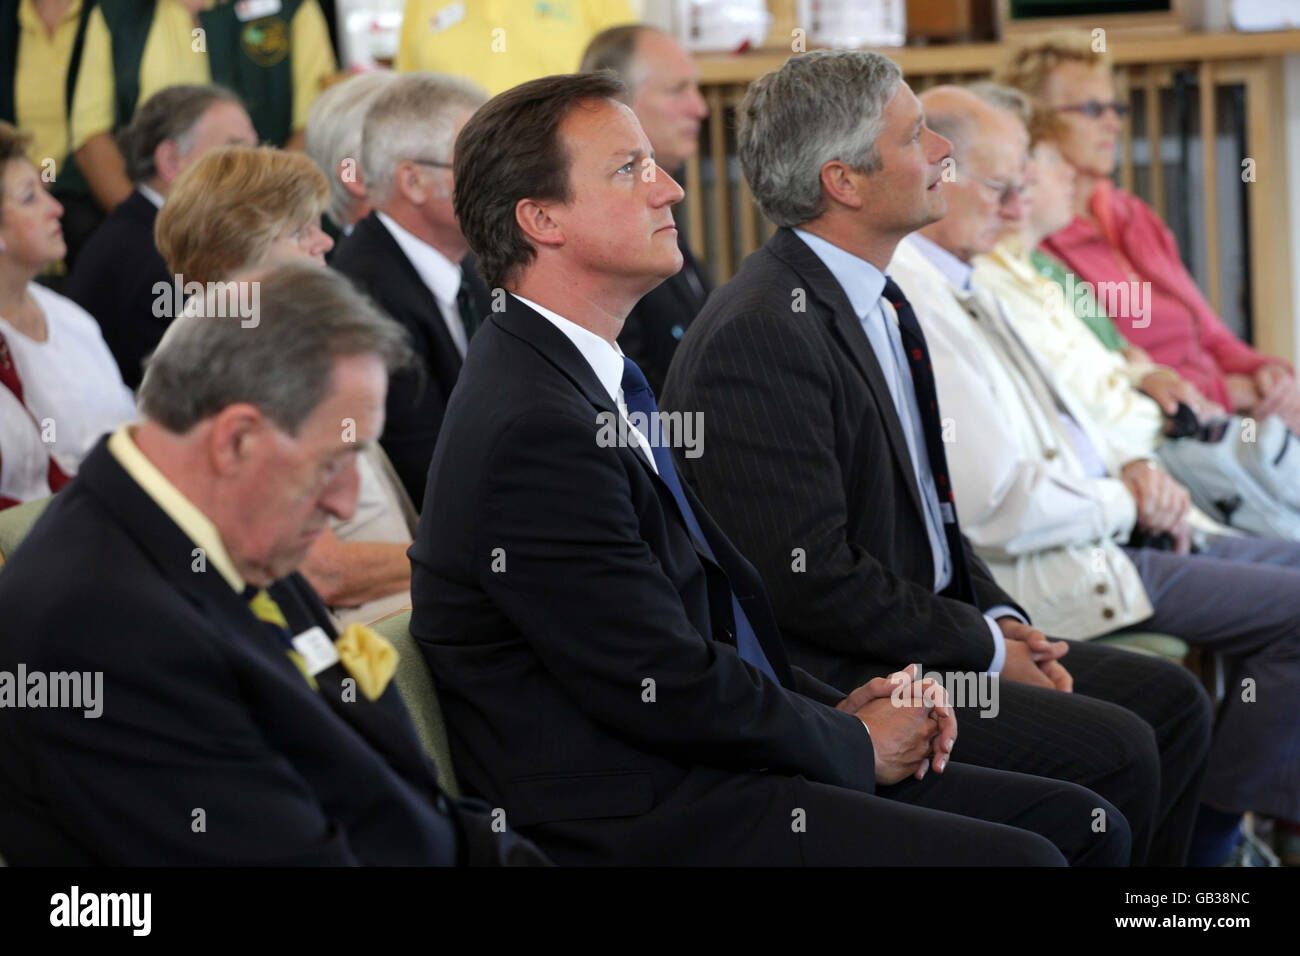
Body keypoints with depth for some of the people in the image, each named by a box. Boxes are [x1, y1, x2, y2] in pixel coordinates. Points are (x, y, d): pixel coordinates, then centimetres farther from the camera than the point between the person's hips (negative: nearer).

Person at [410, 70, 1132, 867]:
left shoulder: (597, 381, 15)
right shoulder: (534, 428, -18)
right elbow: (667, 689, -18)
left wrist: (835, 706, 5)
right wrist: (854, 743, -5)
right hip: (642, 823, -10)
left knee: (1082, 826, 2)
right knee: (1021, 859, -21)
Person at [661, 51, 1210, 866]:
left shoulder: (872, 301, 10)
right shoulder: (759, 337, -22)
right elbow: (814, 582, -24)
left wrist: (1002, 616, 3)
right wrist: (985, 646, -14)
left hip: (932, 632, 10)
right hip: (833, 678, -10)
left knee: (1173, 704, 5)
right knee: (1115, 752, -19)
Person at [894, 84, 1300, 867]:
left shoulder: (957, 284, 13)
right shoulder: (908, 304, -21)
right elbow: (1001, 509, -25)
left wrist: (1133, 477, 4)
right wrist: (1125, 501, -9)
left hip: (1104, 530, 11)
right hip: (1043, 569, -11)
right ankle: (1203, 830, 0)